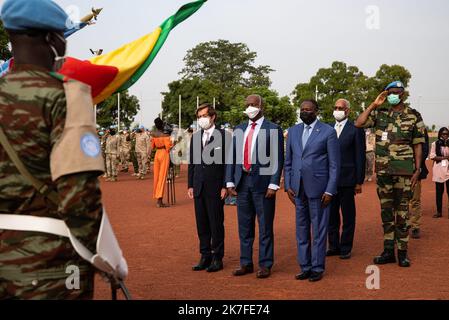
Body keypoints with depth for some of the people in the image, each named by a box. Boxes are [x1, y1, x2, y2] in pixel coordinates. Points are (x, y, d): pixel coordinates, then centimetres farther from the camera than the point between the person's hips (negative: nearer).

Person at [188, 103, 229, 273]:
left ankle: (217, 258, 10)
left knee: (216, 224, 1)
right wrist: (190, 185, 10)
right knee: (201, 224, 10)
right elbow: (192, 162, 15)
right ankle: (205, 257, 20)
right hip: (199, 187, 6)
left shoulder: (223, 136, -5)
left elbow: (227, 162, -6)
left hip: (216, 188, -5)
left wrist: (225, 186, -10)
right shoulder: (195, 137, 12)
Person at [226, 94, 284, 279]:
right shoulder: (239, 130, 12)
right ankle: (246, 264, 22)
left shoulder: (273, 130, -2)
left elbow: (278, 160, -6)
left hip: (263, 183, -5)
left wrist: (273, 185, -13)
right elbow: (232, 157, 12)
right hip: (242, 183, 5)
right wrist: (230, 182, 5)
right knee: (244, 227, 11)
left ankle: (265, 265, 14)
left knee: (265, 227, 3)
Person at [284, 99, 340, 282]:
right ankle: (305, 267, 19)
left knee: (319, 230, 2)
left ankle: (317, 268, 12)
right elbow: (288, 162, 14)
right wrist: (288, 186, 6)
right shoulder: (293, 131, 11)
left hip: (318, 188, -4)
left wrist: (330, 191, -9)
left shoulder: (328, 132, -3)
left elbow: (334, 164, -4)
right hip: (298, 188, 4)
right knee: (301, 229, 10)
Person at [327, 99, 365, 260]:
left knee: (348, 216, 5)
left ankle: (346, 248, 13)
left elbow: (360, 156, -4)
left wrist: (359, 181, -7)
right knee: (331, 215, 10)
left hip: (347, 179, -5)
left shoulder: (356, 129, -4)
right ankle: (333, 246, 21)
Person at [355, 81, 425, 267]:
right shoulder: (379, 114, 8)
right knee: (386, 210, 8)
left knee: (402, 211, 1)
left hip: (404, 170, -3)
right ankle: (388, 251, 16)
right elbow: (359, 124, -5)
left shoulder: (413, 116, 2)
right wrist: (374, 105, -4)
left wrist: (417, 170, -4)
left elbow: (418, 145, 2)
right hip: (382, 169, 3)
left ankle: (402, 252, 9)